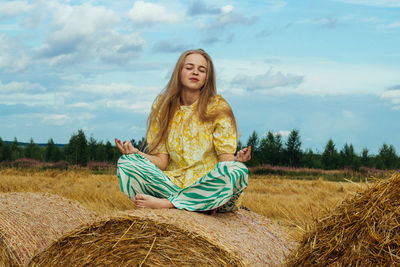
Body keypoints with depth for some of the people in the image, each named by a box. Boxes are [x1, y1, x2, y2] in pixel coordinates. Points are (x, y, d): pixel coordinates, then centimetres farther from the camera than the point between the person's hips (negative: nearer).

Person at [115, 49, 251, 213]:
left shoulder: (218, 108, 0)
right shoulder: (162, 107, 7)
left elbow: (226, 157, -6)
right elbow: (161, 161, 3)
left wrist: (236, 159, -28)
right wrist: (136, 153, -16)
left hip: (207, 184, -2)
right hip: (173, 182, 2)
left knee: (237, 171, -34)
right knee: (125, 163, -18)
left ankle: (164, 202, -25)